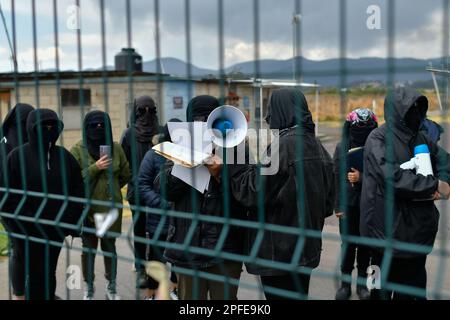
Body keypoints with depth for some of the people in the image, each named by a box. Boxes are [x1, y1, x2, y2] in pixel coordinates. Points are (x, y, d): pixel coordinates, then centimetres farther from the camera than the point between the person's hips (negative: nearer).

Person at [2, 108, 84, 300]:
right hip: (28, 232, -3)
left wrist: (72, 223, -2)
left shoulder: (64, 156, 4)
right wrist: (19, 225, -13)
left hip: (55, 229, 3)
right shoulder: (17, 157, -7)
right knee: (36, 274, 3)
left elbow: (77, 191, 5)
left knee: (49, 272, 14)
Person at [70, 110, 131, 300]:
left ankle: (112, 287, 24)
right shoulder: (77, 150, -5)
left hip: (111, 207, 2)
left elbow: (125, 175, 13)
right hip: (87, 207, -1)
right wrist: (95, 168, -20)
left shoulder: (116, 148, 2)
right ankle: (89, 287, 23)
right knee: (88, 247, 8)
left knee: (109, 246, 10)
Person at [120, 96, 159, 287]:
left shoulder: (159, 131, 5)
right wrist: (132, 180, -8)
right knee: (139, 229, 5)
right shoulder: (129, 133, 1)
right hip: (137, 189, -1)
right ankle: (141, 269, 13)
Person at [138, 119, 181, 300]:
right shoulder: (154, 155, -9)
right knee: (157, 259, 9)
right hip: (159, 219, -3)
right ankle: (151, 294, 29)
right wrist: (160, 203, -22)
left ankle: (174, 289, 41)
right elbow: (142, 184, -10)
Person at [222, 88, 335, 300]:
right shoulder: (316, 145, 6)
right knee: (299, 295, 19)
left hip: (279, 250, -8)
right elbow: (328, 202, 11)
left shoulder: (283, 144, -18)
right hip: (307, 248, 8)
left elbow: (255, 192, -17)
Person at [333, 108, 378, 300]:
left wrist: (361, 177, -21)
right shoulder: (342, 148, 1)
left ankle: (362, 282, 24)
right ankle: (346, 283, 20)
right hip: (348, 204, 1)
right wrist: (338, 206, -3)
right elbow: (337, 177, 0)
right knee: (348, 244, 7)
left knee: (365, 244, 9)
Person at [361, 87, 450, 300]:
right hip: (389, 227, -6)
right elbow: (392, 176, -24)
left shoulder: (418, 138, 9)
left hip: (417, 225, 6)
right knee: (385, 284, 7)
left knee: (414, 284, 15)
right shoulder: (379, 139, -12)